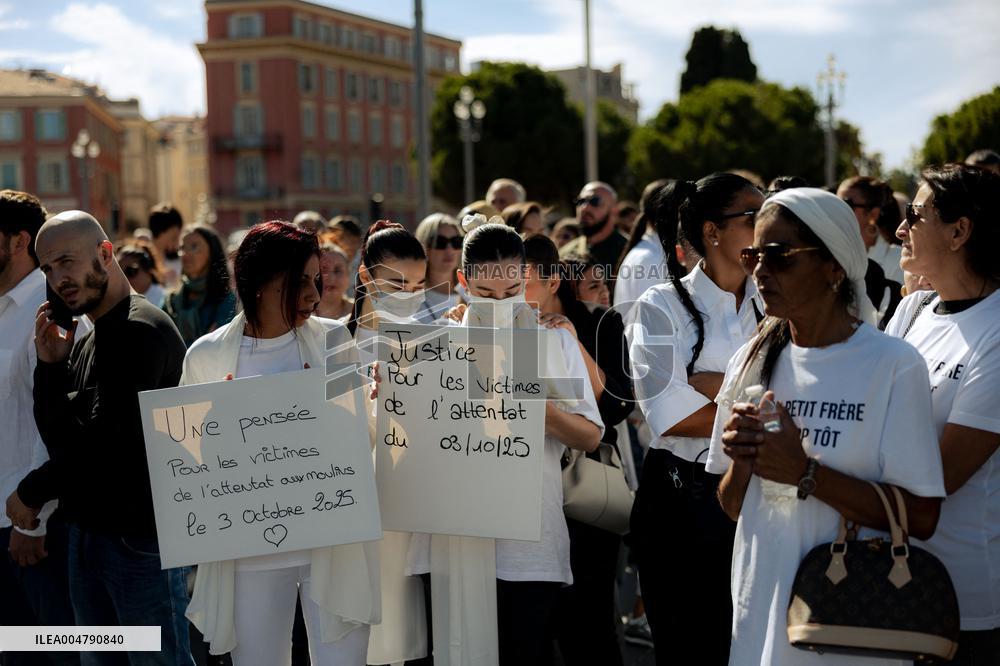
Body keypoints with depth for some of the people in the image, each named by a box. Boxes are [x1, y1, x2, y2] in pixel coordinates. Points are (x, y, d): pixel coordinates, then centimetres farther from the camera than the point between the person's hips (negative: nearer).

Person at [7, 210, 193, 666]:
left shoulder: (141, 330, -14)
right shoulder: (85, 341, 15)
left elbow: (107, 445, -19)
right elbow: (58, 438, 11)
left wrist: (33, 491, -7)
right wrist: (50, 365, -1)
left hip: (138, 535, -9)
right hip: (86, 530, 9)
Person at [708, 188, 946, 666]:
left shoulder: (894, 366, -13)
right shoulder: (752, 362, 3)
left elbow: (921, 517, -16)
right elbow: (733, 508, 9)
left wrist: (806, 473, -22)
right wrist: (740, 463, -12)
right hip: (759, 611, 5)